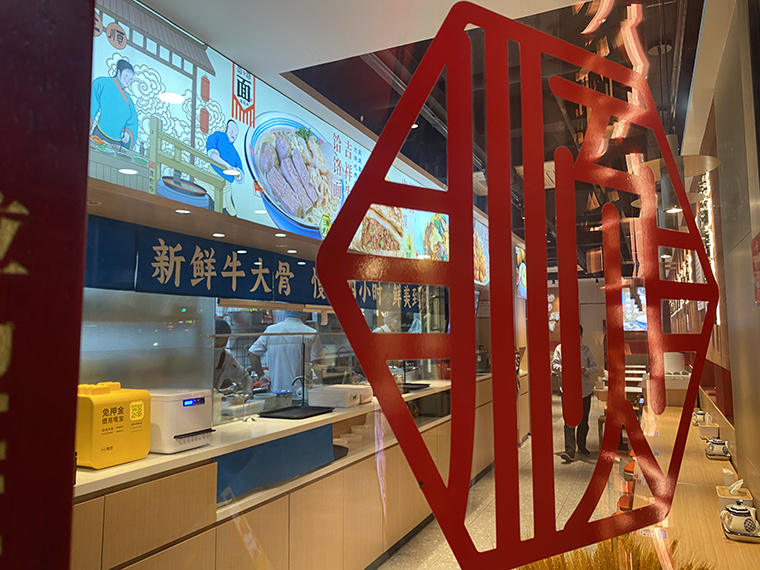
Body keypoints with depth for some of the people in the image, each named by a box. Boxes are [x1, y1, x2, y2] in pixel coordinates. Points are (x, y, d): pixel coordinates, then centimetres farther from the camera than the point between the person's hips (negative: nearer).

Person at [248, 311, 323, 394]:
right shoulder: (311, 333, -3)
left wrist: (261, 375, 15)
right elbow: (316, 361, -8)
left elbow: (252, 353, 9)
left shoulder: (270, 330, 5)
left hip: (277, 389, 3)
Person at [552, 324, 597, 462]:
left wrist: (586, 370, -13)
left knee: (583, 420, 12)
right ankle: (570, 451, -12)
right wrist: (564, 369, -19)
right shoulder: (560, 348, 5)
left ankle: (581, 446, 29)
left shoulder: (586, 350, 11)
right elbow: (554, 364, 2)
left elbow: (594, 367, 10)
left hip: (585, 389, 3)